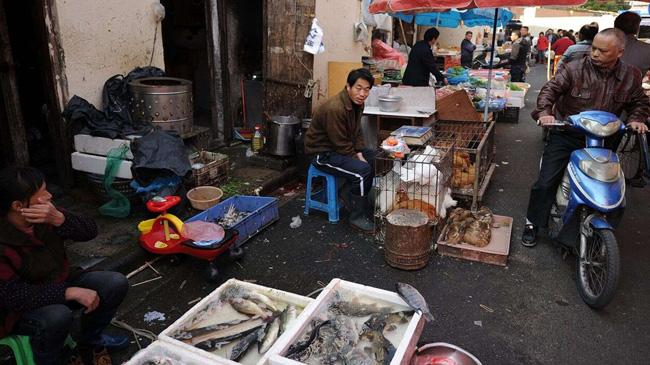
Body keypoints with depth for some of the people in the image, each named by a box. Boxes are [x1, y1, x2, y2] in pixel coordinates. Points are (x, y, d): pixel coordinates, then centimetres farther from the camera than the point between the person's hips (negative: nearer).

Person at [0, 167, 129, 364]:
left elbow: (90, 231, -13)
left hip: (59, 284, 6)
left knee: (116, 283, -8)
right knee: (57, 316, -36)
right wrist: (71, 292, -35)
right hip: (19, 310, -6)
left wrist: (59, 218, -33)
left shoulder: (47, 215, -12)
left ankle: (89, 341, 16)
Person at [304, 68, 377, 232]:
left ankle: (350, 192, 16)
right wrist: (359, 160, -15)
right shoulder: (334, 108, -29)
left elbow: (356, 132, 10)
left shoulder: (357, 102, -1)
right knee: (363, 170, -25)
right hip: (323, 153, -9)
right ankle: (358, 216, -10)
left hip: (342, 146, 10)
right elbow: (341, 144, -24)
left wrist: (360, 154, -5)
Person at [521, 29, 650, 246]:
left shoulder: (631, 77, 2)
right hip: (566, 135, -3)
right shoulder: (574, 69, -10)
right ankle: (532, 223, 9)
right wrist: (544, 112, -32)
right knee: (545, 183, -9)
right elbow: (550, 89, -14)